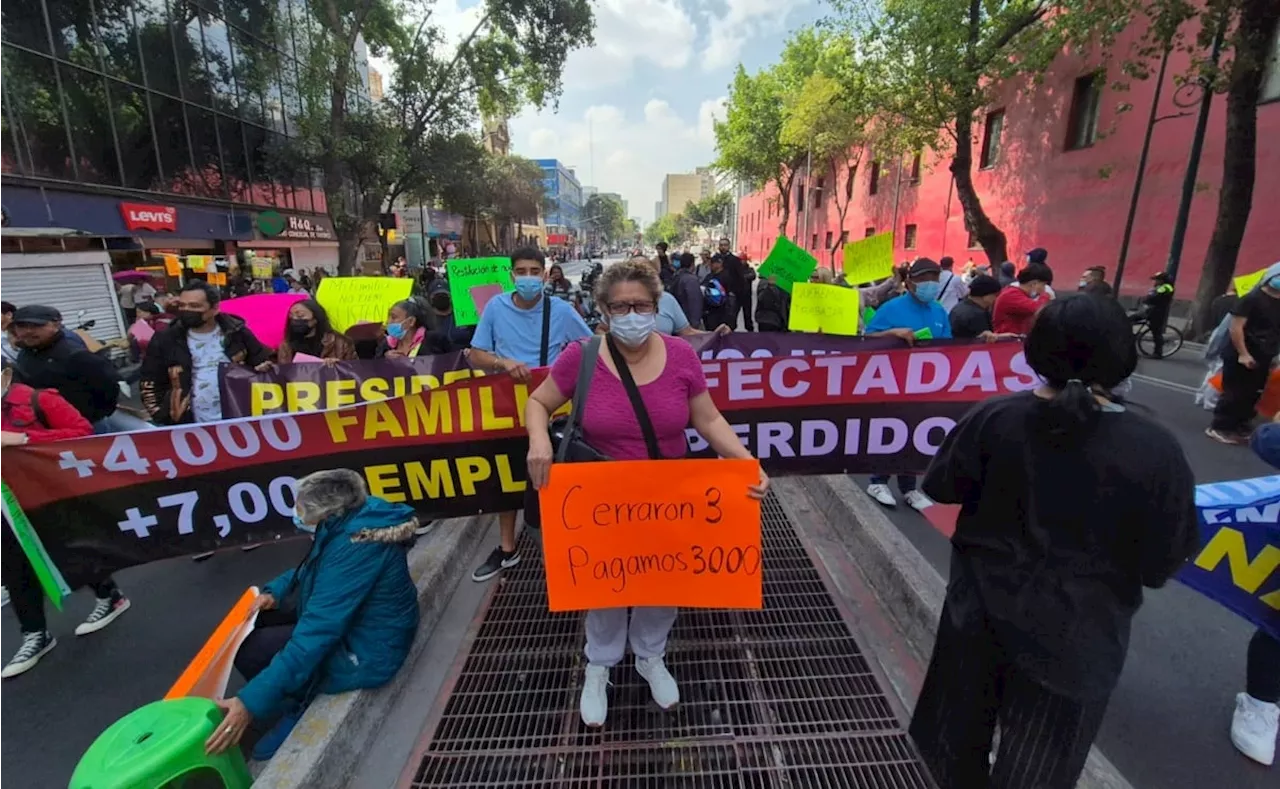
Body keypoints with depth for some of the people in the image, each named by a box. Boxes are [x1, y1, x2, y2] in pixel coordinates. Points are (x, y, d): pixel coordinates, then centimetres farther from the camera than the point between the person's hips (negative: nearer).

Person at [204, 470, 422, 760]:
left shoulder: (355, 547, -36)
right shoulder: (358, 514, -9)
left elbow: (318, 632, -33)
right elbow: (313, 567, 12)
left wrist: (252, 701, -29)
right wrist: (275, 591, 0)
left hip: (366, 651, -9)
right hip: (351, 616, 9)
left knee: (248, 650, -7)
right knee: (262, 616, 13)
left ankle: (295, 709, 15)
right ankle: (297, 693, 27)